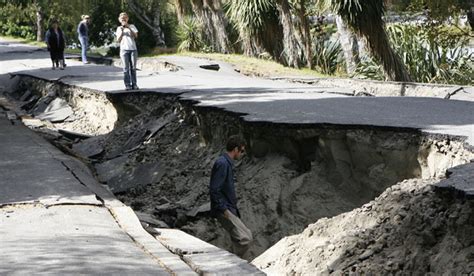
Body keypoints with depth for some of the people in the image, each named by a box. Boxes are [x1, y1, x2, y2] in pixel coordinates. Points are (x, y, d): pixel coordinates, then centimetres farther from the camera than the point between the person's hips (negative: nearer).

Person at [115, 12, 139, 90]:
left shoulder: (132, 26, 13)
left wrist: (129, 28, -11)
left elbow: (136, 35, -2)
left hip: (133, 49, 0)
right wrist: (121, 32, -7)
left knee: (133, 67, -1)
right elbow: (118, 40, 6)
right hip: (124, 49, 0)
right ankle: (127, 85, -5)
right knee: (126, 68, -5)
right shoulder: (119, 28, 15)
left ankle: (134, 84, 2)